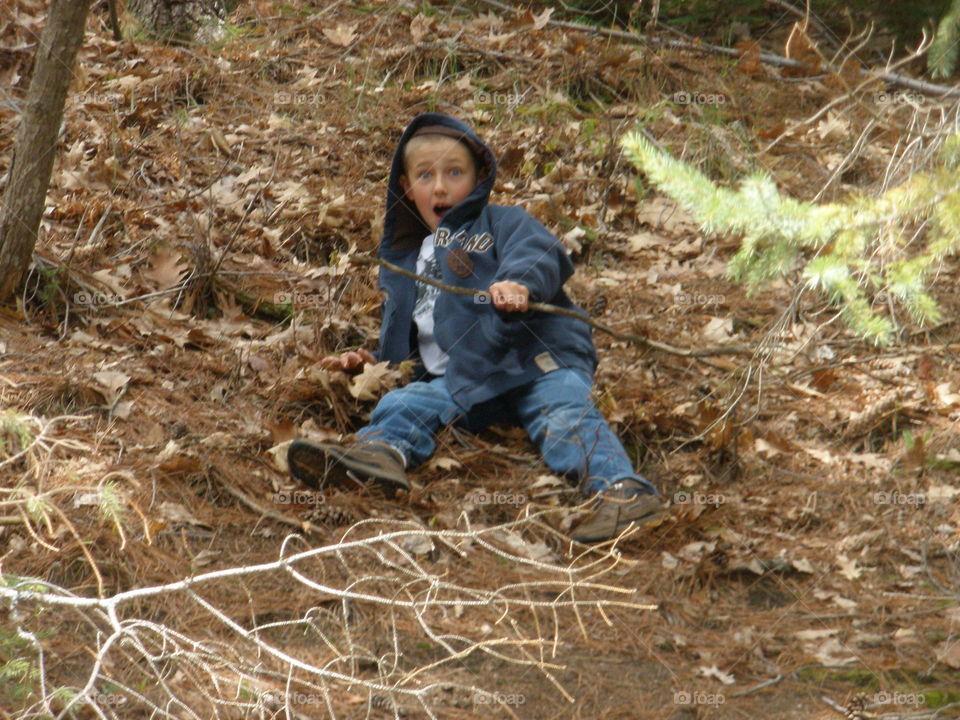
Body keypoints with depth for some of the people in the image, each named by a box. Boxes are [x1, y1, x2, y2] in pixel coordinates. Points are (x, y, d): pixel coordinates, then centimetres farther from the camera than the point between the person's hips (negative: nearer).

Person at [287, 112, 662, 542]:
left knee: (565, 415, -32)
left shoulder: (504, 223, 15)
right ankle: (381, 454, -52)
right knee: (404, 404, -22)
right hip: (463, 382, 5)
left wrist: (521, 283, -32)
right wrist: (372, 362, 18)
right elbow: (402, 345, 40)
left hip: (536, 361, -5)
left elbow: (539, 254, -8)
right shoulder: (405, 265, 33)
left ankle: (619, 490, -53)